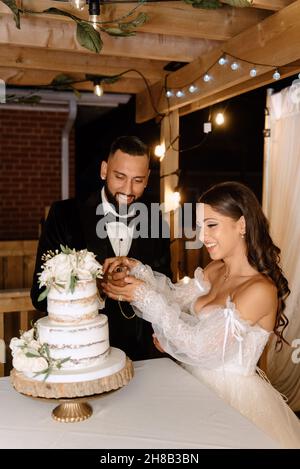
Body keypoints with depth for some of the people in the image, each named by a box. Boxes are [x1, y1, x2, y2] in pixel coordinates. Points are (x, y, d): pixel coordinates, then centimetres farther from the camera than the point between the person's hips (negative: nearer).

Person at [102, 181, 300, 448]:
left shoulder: (260, 289, -24)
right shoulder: (216, 270, 1)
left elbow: (202, 346, -25)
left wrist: (145, 297, -24)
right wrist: (138, 271, -13)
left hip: (233, 395, -7)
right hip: (201, 384, 7)